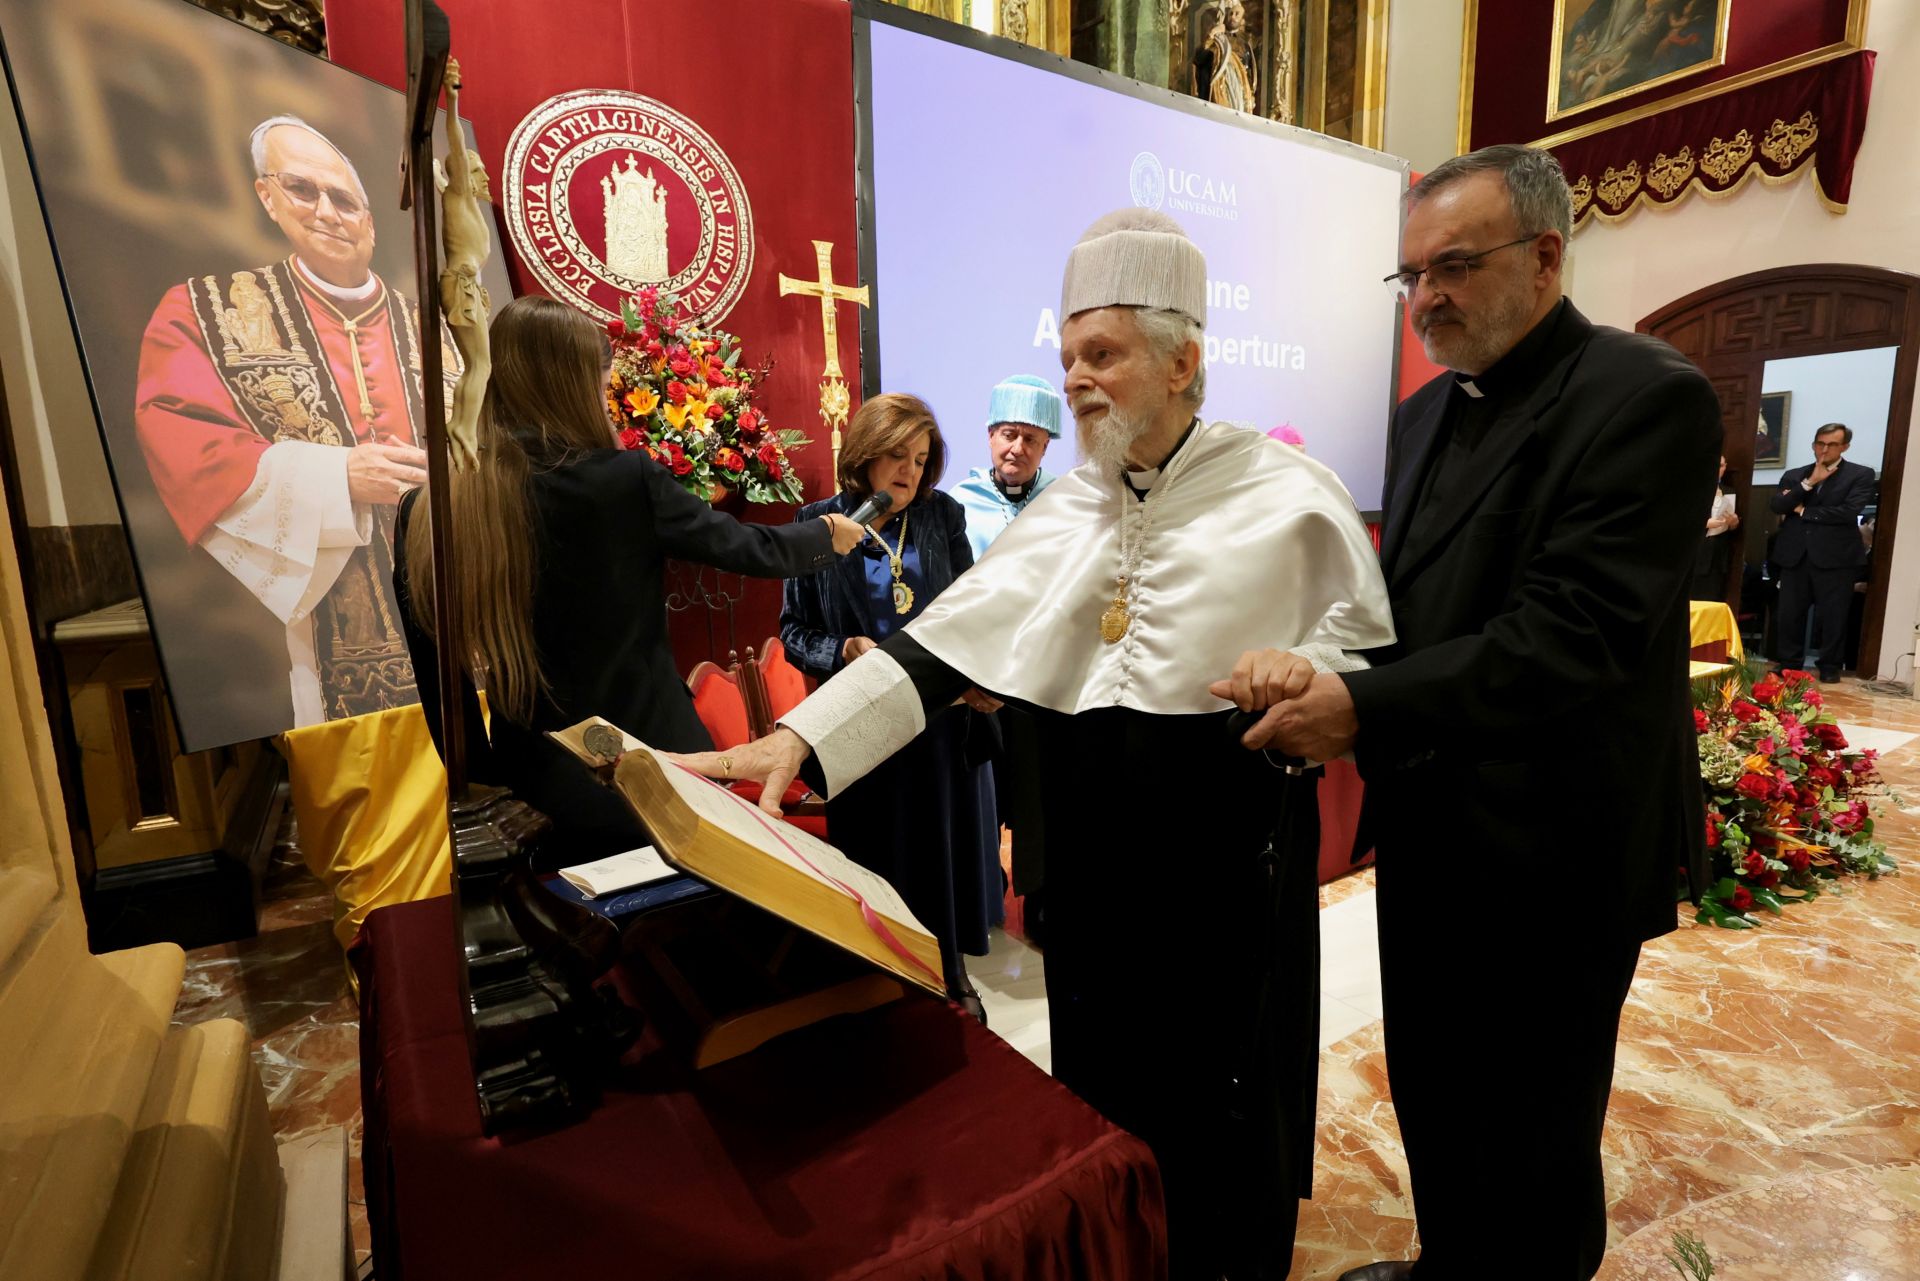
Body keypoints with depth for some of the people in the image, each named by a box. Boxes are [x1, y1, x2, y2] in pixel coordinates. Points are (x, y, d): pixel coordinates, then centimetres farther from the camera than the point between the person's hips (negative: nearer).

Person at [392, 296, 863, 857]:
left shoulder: (425, 514, -5)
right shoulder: (626, 480, -15)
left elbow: (438, 676, 1)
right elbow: (748, 548, -1)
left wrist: (483, 776, 14)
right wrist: (827, 533, 18)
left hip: (534, 790, 4)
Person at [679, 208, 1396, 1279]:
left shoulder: (1285, 492, -4)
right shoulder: (1064, 513, 5)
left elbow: (1369, 651, 1)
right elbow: (947, 638, -4)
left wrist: (1303, 681, -23)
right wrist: (801, 741, -15)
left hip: (1233, 838, -3)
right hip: (1090, 844, 4)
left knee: (1226, 1091, 11)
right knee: (1100, 1079, 17)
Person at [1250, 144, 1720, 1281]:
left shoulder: (1649, 397, -15)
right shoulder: (1429, 410, 10)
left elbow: (1578, 634, -25)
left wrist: (1367, 706, -29)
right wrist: (1329, 675, -3)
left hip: (1552, 855, -7)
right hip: (1430, 830, 8)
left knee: (1529, 1146, 14)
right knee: (1432, 1102, 24)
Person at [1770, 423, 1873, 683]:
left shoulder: (1861, 475, 3)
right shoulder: (1794, 475, 12)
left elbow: (1848, 511, -10)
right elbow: (1777, 506, -3)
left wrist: (1803, 511, -4)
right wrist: (1809, 482, -11)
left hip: (1835, 556, -2)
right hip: (1795, 555, 3)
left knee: (1833, 616, 2)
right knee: (1789, 614, 4)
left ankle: (1830, 666, 13)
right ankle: (1789, 662, 15)